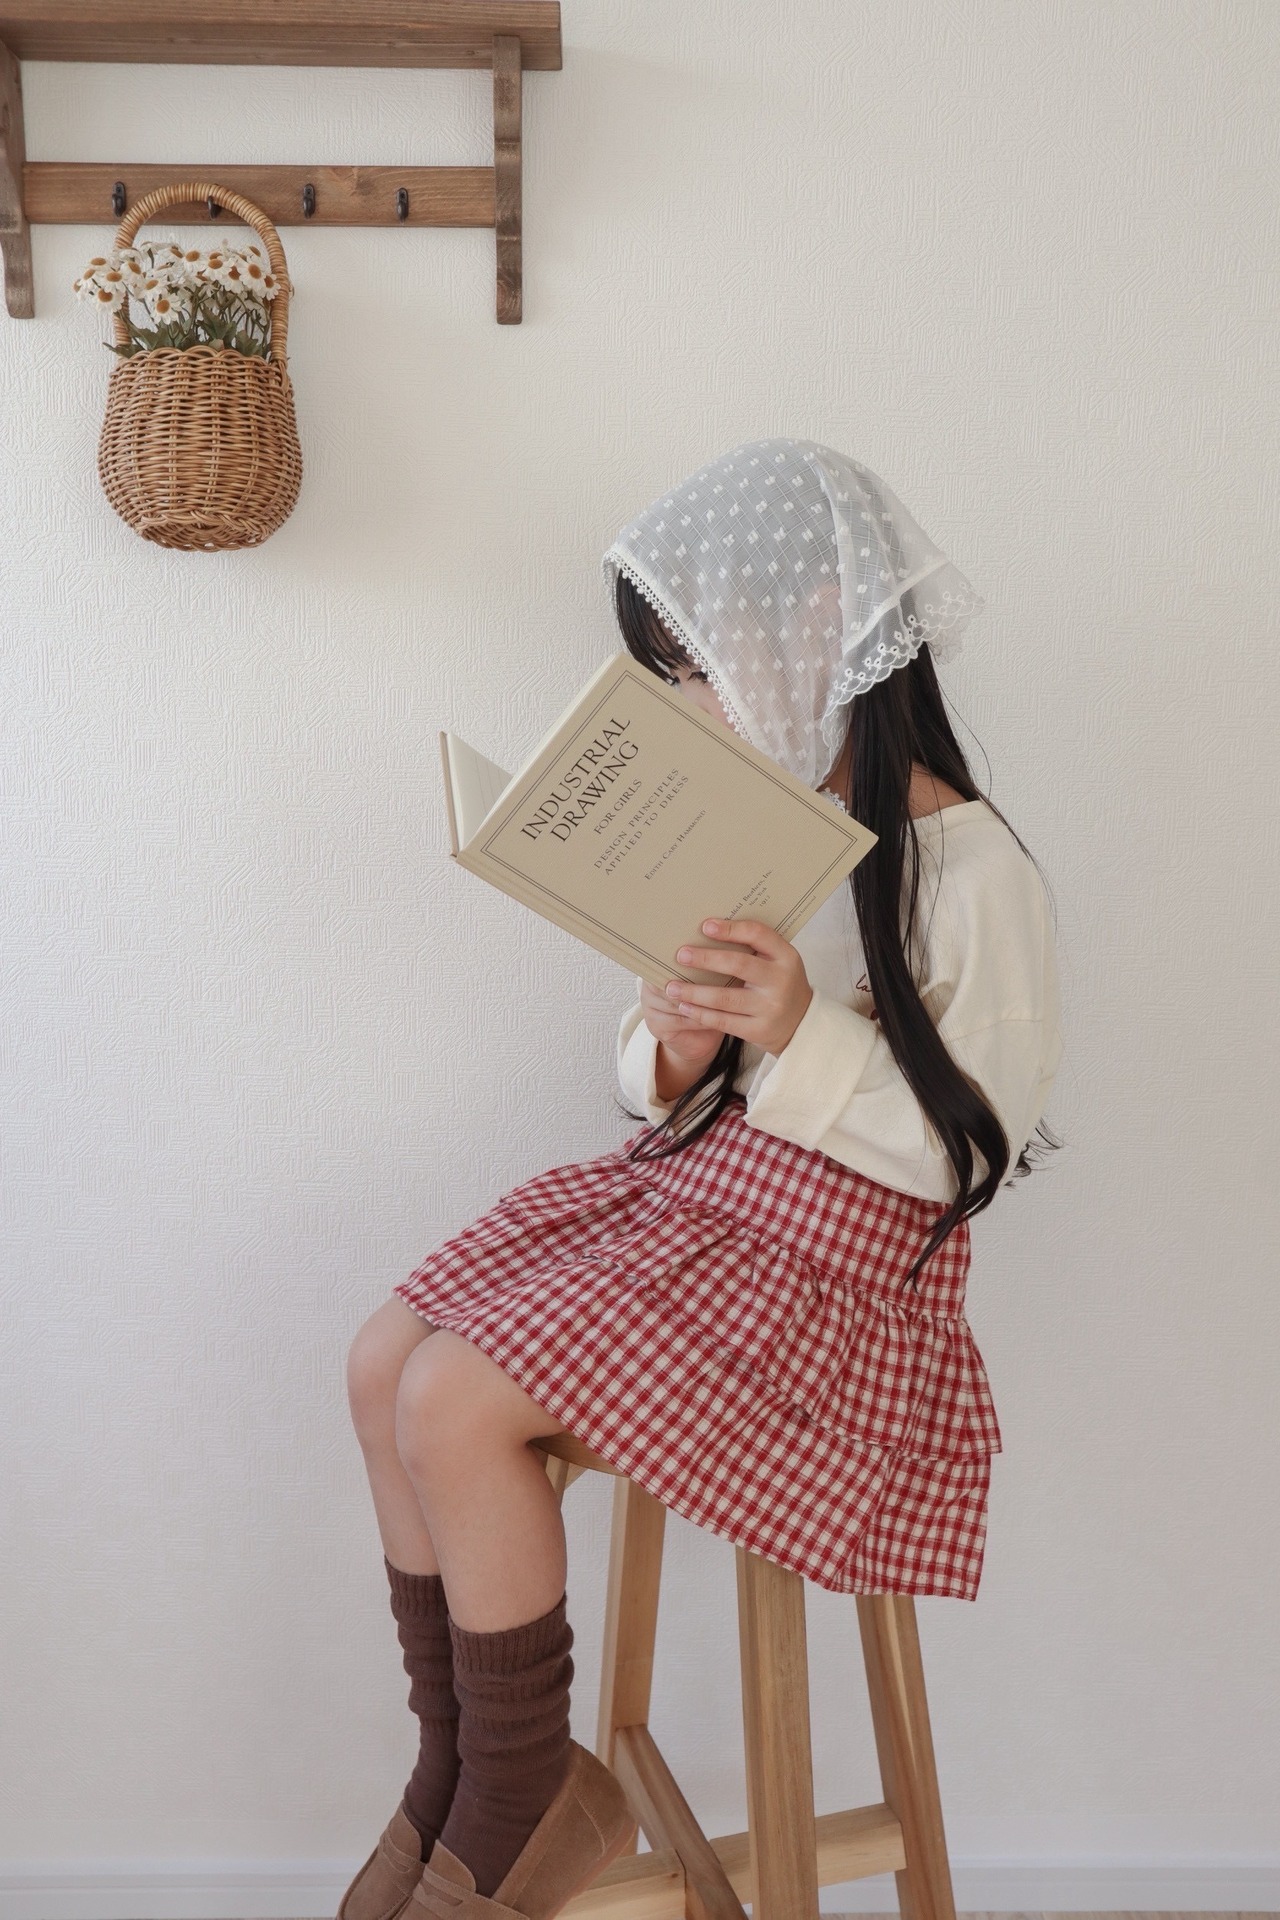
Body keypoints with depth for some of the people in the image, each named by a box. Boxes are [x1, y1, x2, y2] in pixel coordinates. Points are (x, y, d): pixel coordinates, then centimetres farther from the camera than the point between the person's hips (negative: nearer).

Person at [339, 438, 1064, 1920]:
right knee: (385, 1359, -4)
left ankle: (524, 1800, 6)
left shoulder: (970, 869, -15)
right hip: (695, 1176, 8)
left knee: (456, 1403, -19)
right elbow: (670, 1085, 12)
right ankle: (455, 1765, 13)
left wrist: (802, 1035, -27)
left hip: (836, 1244, -7)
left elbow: (970, 1147, -14)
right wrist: (673, 1049, -12)